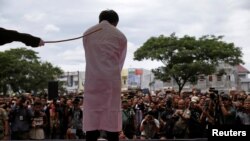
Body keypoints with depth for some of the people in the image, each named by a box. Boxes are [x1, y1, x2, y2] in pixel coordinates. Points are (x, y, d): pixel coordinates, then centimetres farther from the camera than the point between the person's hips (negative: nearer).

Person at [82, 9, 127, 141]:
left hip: (92, 79, 2)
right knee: (112, 115, 2)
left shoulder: (87, 33, 13)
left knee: (92, 115, 3)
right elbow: (120, 61, 12)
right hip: (111, 79, -1)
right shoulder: (120, 36, 7)